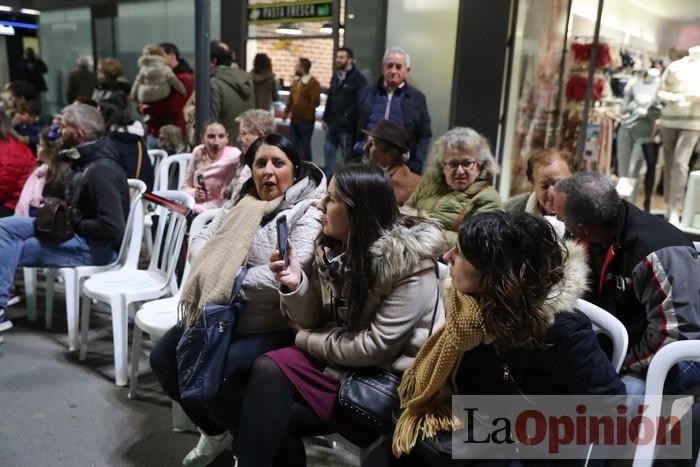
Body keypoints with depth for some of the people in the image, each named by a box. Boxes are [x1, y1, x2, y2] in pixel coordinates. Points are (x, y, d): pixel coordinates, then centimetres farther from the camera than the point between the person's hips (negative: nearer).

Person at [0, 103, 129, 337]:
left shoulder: (102, 169, -24)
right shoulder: (82, 159, 8)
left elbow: (111, 227, -31)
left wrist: (73, 224, -17)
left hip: (96, 246, -10)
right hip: (74, 229, 10)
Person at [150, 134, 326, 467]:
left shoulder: (308, 213, -13)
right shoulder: (241, 202, 11)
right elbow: (200, 241, 9)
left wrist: (230, 281, -18)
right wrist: (213, 271, -14)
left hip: (273, 326, -8)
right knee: (163, 359, 2)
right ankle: (215, 432, 25)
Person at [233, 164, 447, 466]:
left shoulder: (409, 262, -20)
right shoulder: (332, 247, 0)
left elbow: (376, 348, -20)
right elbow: (312, 321, 3)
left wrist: (307, 339, -10)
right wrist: (295, 284, -17)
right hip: (338, 358, 6)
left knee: (272, 414, -19)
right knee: (268, 369, -19)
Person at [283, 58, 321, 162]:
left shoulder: (313, 83, -12)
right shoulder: (295, 81, 13)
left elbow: (315, 101, -17)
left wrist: (307, 114, -11)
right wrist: (286, 112, 8)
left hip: (306, 121, -8)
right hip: (294, 119, 8)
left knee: (305, 146, -1)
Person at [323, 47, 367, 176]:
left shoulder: (358, 78, -11)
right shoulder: (335, 77, 15)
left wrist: (346, 118, -19)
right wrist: (326, 117, 15)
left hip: (347, 125, -8)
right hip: (332, 123, 8)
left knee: (348, 157, 2)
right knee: (328, 152, 13)